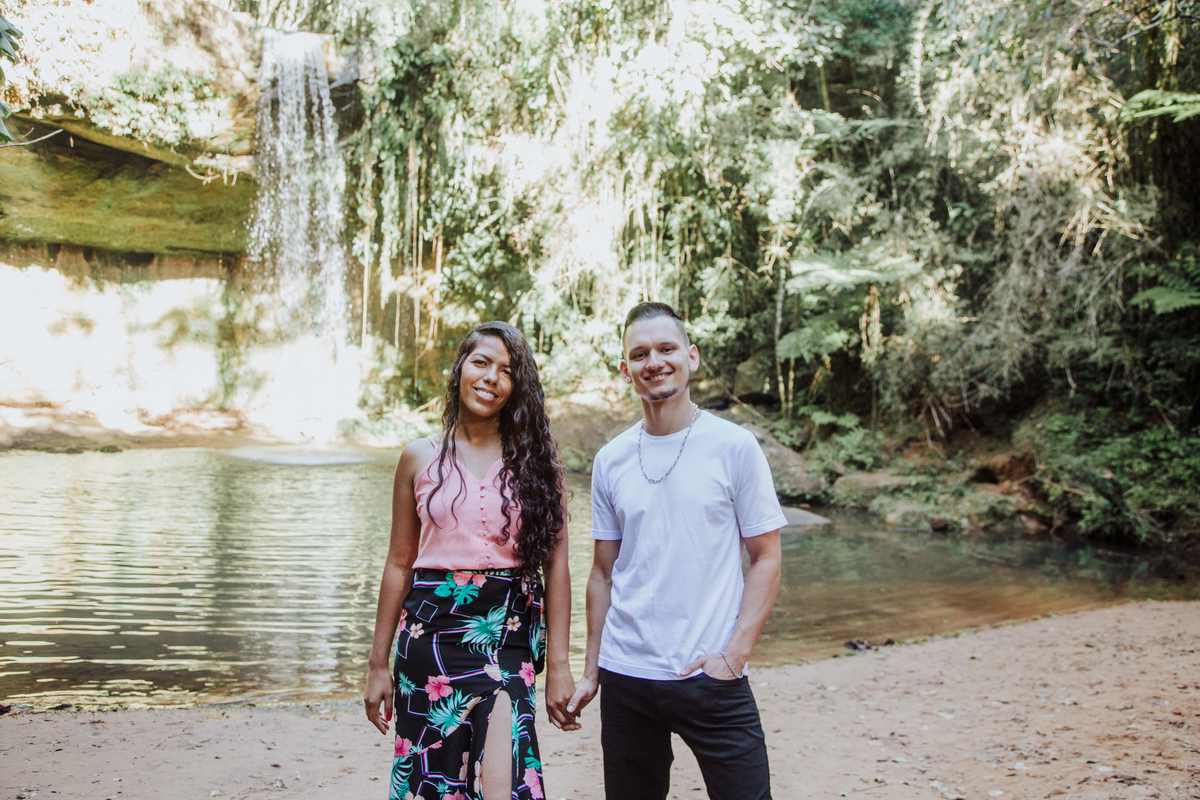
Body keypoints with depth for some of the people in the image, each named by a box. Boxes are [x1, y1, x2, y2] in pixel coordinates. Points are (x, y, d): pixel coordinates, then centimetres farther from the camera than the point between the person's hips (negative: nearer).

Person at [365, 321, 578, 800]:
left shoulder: (537, 459, 1)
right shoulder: (420, 458, 5)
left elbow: (555, 565, 1)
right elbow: (399, 563, 9)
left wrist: (558, 665, -2)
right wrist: (378, 663, 10)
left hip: (508, 633, -1)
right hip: (431, 629, 2)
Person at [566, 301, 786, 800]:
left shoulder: (734, 447, -5)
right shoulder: (610, 461, 5)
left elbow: (766, 558, -2)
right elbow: (604, 572, 11)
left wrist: (734, 654, -11)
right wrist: (591, 670, 10)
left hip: (711, 679, -3)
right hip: (624, 677, 3)